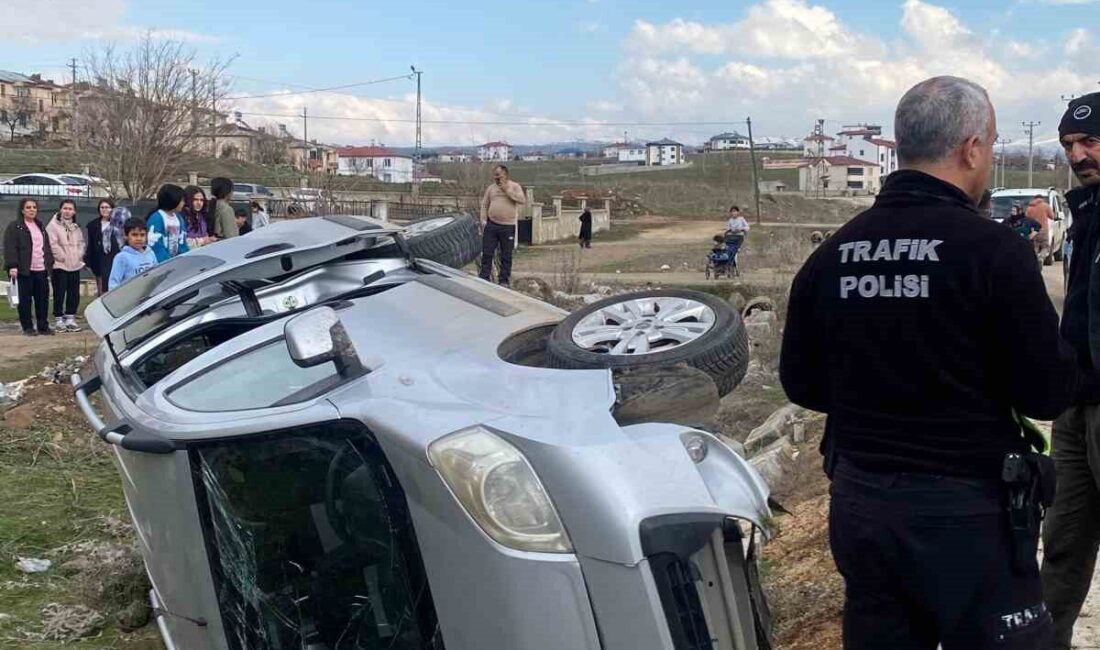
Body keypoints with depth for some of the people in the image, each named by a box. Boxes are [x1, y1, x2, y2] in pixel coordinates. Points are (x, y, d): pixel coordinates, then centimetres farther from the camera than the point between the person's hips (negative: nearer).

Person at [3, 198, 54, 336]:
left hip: (41, 269, 6)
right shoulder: (14, 227, -2)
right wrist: (12, 266, -19)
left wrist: (50, 263, 15)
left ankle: (43, 326, 13)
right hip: (24, 270, -5)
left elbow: (47, 246, 24)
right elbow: (10, 248, -9)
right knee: (25, 300, -1)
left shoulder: (40, 226, 20)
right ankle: (27, 328, 6)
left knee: (43, 299, 5)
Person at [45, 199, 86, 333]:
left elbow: (82, 243, 17)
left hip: (75, 265, 6)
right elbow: (53, 244, -13)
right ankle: (58, 320, 2)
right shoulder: (53, 225, -5)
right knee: (59, 294, -5)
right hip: (59, 265, -6)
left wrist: (79, 255, 1)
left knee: (74, 294, 7)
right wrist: (63, 257, -12)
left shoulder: (76, 227, 16)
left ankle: (70, 319, 15)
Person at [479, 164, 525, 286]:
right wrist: (483, 220, 3)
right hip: (491, 225, 2)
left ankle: (504, 280, 13)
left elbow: (522, 200, -12)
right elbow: (484, 205, 14)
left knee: (506, 256, 4)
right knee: (487, 253, 0)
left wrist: (507, 190, -13)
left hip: (508, 227, -2)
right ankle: (484, 278, 7)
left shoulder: (514, 186, 4)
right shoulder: (491, 188, 12)